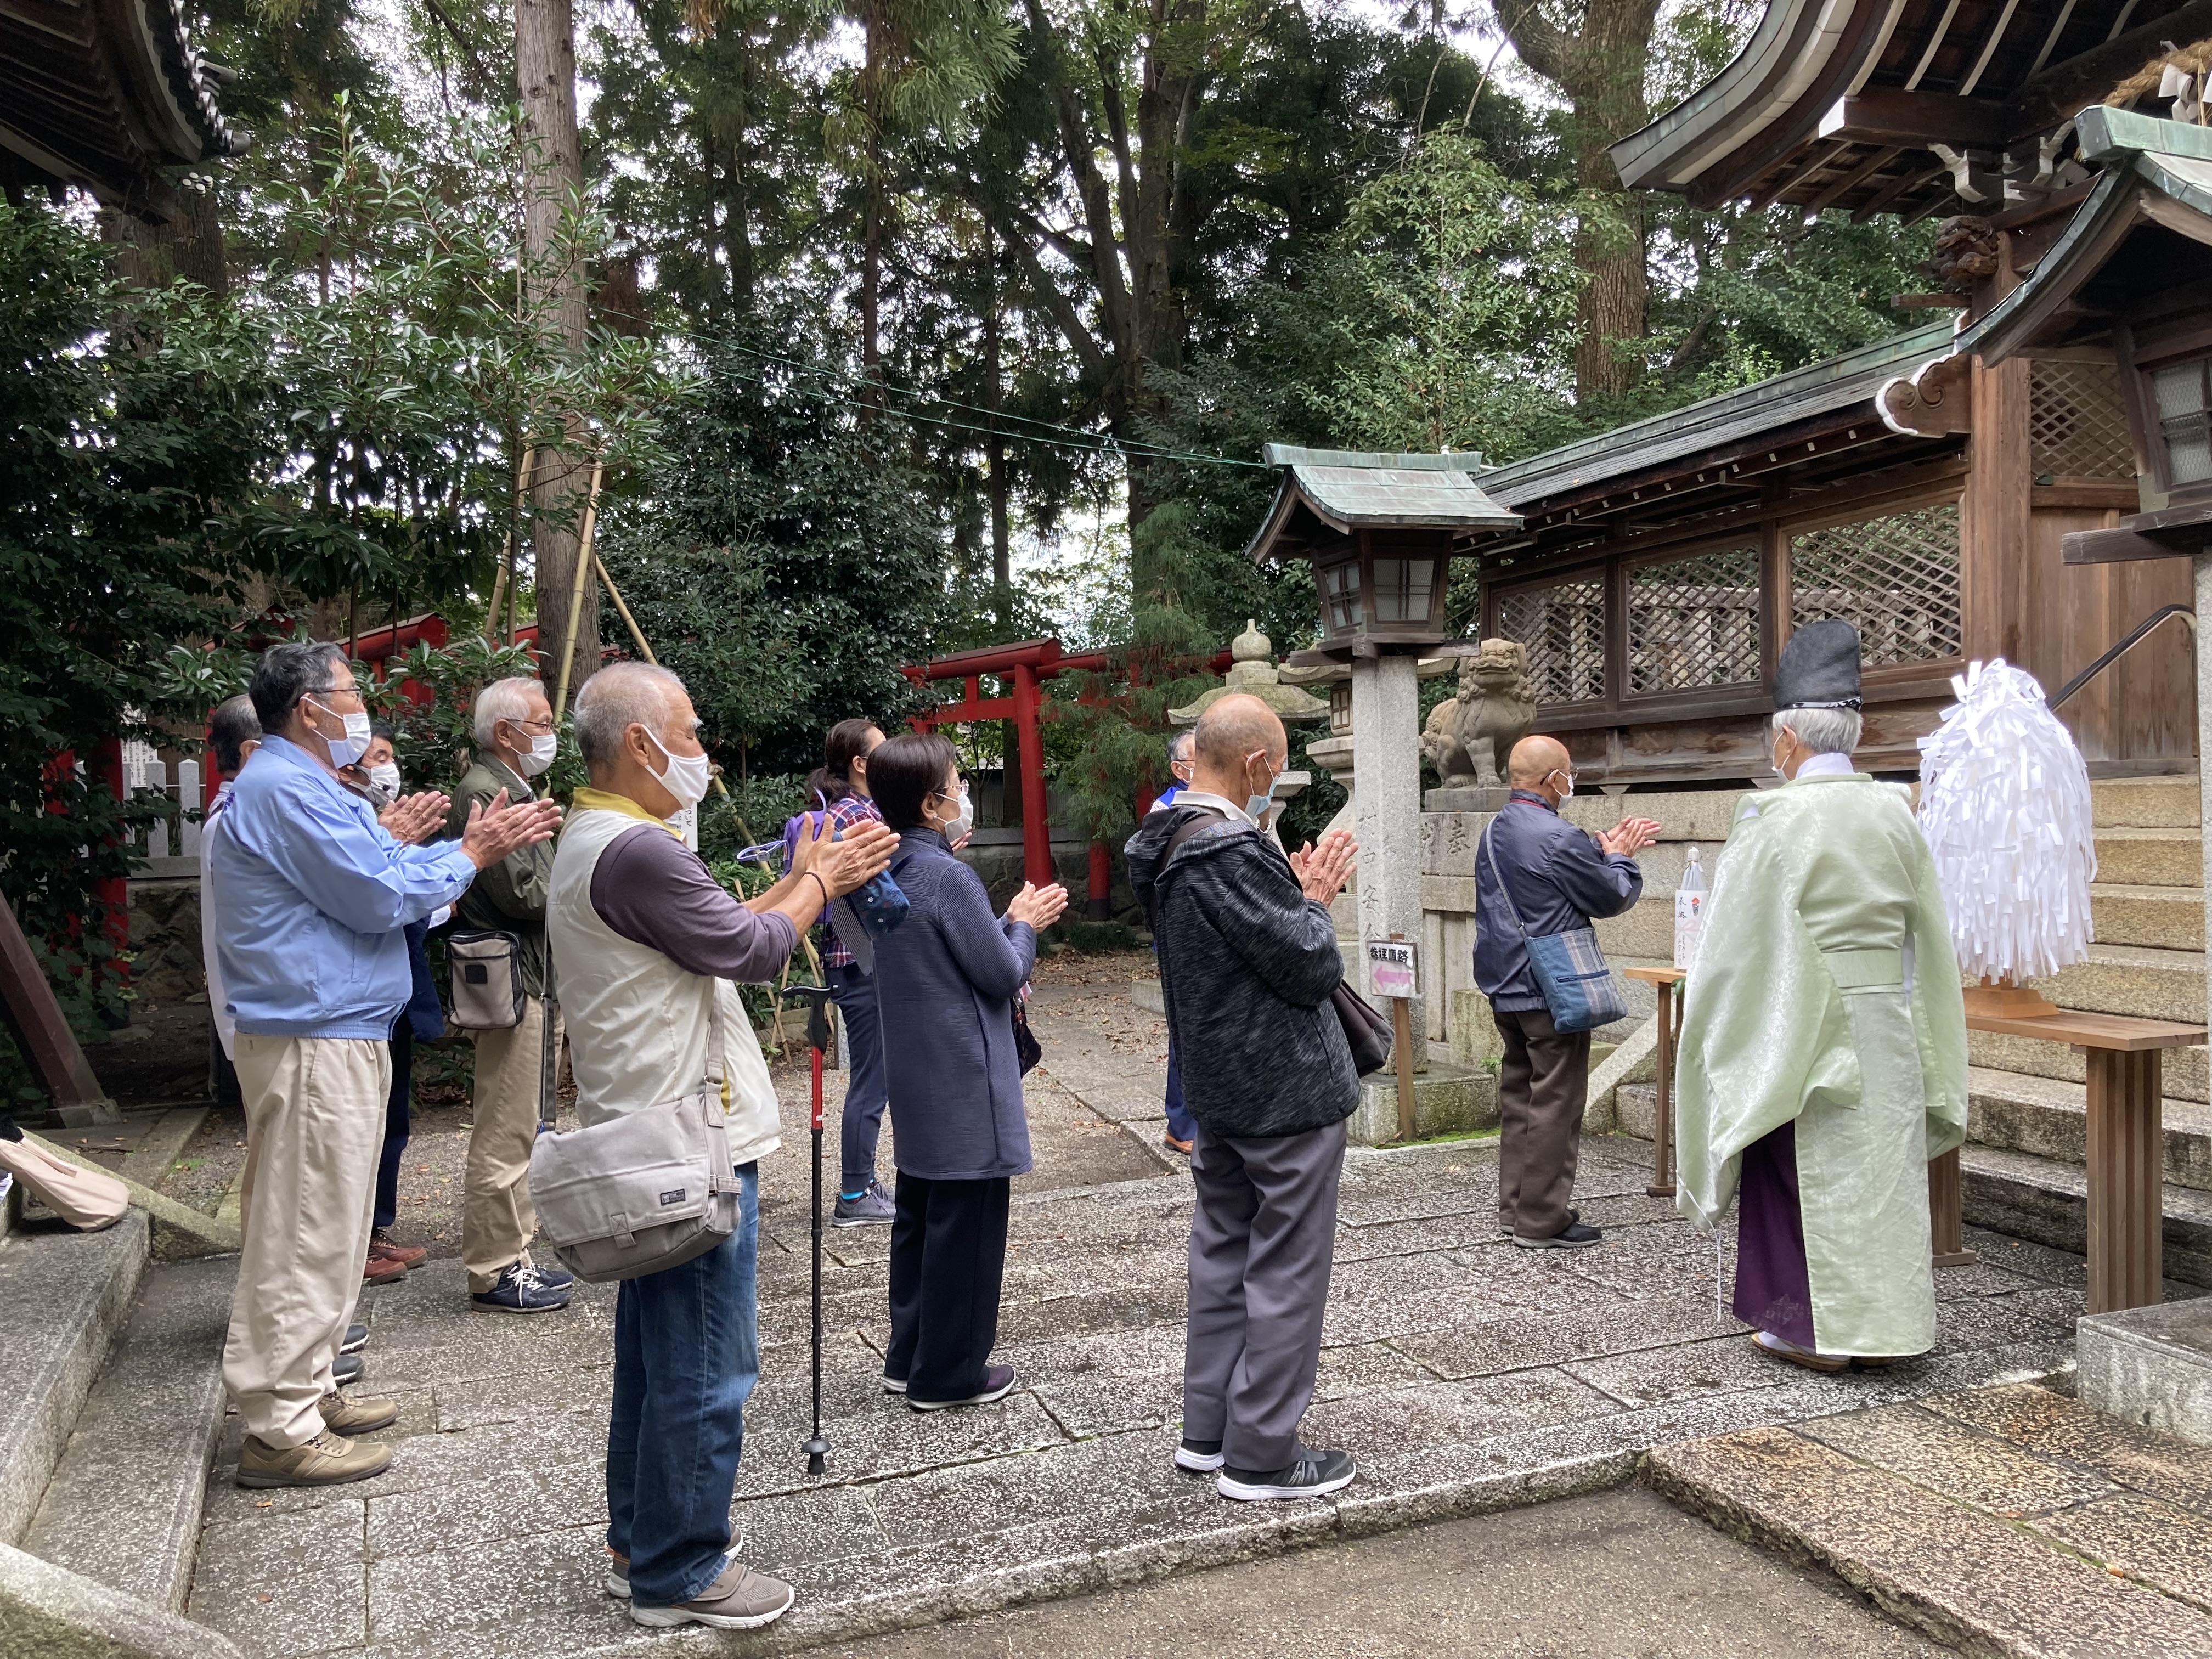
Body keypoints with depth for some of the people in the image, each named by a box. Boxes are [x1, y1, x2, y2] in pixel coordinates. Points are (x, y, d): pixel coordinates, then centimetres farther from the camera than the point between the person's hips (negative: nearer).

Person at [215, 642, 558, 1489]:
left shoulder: (310, 786, 19)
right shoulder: (284, 790, -16)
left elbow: (382, 868, 19)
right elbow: (380, 896, -18)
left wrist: (474, 843, 9)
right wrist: (471, 853, -5)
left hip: (340, 1038, 11)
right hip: (313, 1046, -11)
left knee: (326, 1228, 17)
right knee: (306, 1235, -6)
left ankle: (306, 1392, 28)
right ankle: (280, 1433, 2)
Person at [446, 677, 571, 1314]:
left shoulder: (512, 790, 21)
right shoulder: (482, 793, -14)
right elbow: (522, 892, -21)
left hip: (537, 981, 11)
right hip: (512, 981, -11)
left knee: (522, 1129, 16)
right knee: (505, 1133, -5)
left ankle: (512, 1259, 25)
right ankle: (494, 1273, 2)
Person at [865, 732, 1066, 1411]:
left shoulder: (895, 872, 8)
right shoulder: (950, 877, -20)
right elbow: (1004, 976, -14)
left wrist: (1012, 921, 12)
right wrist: (1024, 926, 2)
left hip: (918, 1083, 9)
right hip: (964, 1087, -9)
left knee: (920, 1219, 17)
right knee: (966, 1227, 2)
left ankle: (910, 1357, 27)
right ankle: (949, 1374, 11)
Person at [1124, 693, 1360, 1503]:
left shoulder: (1162, 845, 5)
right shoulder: (1235, 852, -25)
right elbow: (1312, 967, -20)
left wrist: (1297, 889, 4)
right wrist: (1315, 900, -3)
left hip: (1216, 1086, 10)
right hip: (1286, 1088, -9)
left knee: (1222, 1252, 18)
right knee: (1286, 1271, 2)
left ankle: (1208, 1429, 28)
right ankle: (1262, 1456, 10)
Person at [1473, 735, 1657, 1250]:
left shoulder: (1494, 833, 9)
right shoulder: (1558, 838, -20)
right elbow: (1611, 898, -8)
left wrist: (1606, 848, 15)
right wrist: (1620, 857, 9)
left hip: (1504, 989, 9)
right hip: (1552, 993, -9)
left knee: (1518, 1094, 16)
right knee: (1555, 1103, -1)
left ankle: (1514, 1207, 24)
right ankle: (1542, 1221, 4)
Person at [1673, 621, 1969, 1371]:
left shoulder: (1775, 819, -15)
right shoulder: (1895, 813, 2)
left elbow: (1738, 942, -12)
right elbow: (1930, 934, 9)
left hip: (1801, 1026, -5)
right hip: (1889, 1027, 5)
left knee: (1803, 1170, 6)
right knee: (1882, 1168, 13)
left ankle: (1812, 1328, 13)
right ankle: (1883, 1324, 22)